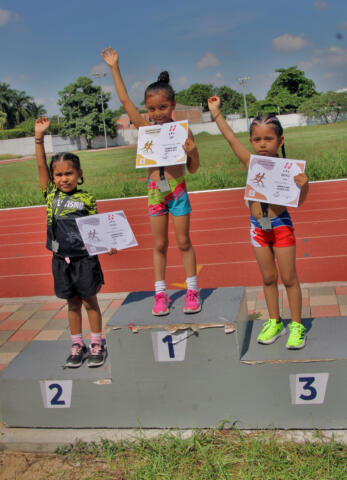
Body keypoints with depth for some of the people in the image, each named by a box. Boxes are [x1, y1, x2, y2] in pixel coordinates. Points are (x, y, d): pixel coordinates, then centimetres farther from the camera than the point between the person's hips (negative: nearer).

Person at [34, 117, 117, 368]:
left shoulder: (86, 198, -5)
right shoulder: (51, 194, 2)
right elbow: (41, 165, -2)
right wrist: (40, 136, -8)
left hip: (85, 259, -3)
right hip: (61, 260, 3)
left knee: (90, 301, 8)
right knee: (73, 303, 13)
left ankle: (97, 345, 20)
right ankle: (77, 346, 24)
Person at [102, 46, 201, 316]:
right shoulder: (146, 129, 0)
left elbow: (193, 169, -2)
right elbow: (125, 100, 5)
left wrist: (193, 153, -23)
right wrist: (114, 68, 8)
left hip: (178, 190, -2)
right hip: (154, 191, 2)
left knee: (183, 242, 7)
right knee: (160, 245, 9)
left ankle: (192, 290, 18)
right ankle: (160, 293, 17)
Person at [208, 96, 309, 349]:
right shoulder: (252, 163, -2)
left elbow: (298, 201, -11)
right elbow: (231, 138, 4)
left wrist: (303, 185, -31)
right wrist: (216, 112, 9)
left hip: (281, 224, -4)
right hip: (258, 226, 4)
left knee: (289, 278, 6)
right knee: (268, 278, 14)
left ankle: (297, 325, 19)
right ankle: (274, 322, 28)